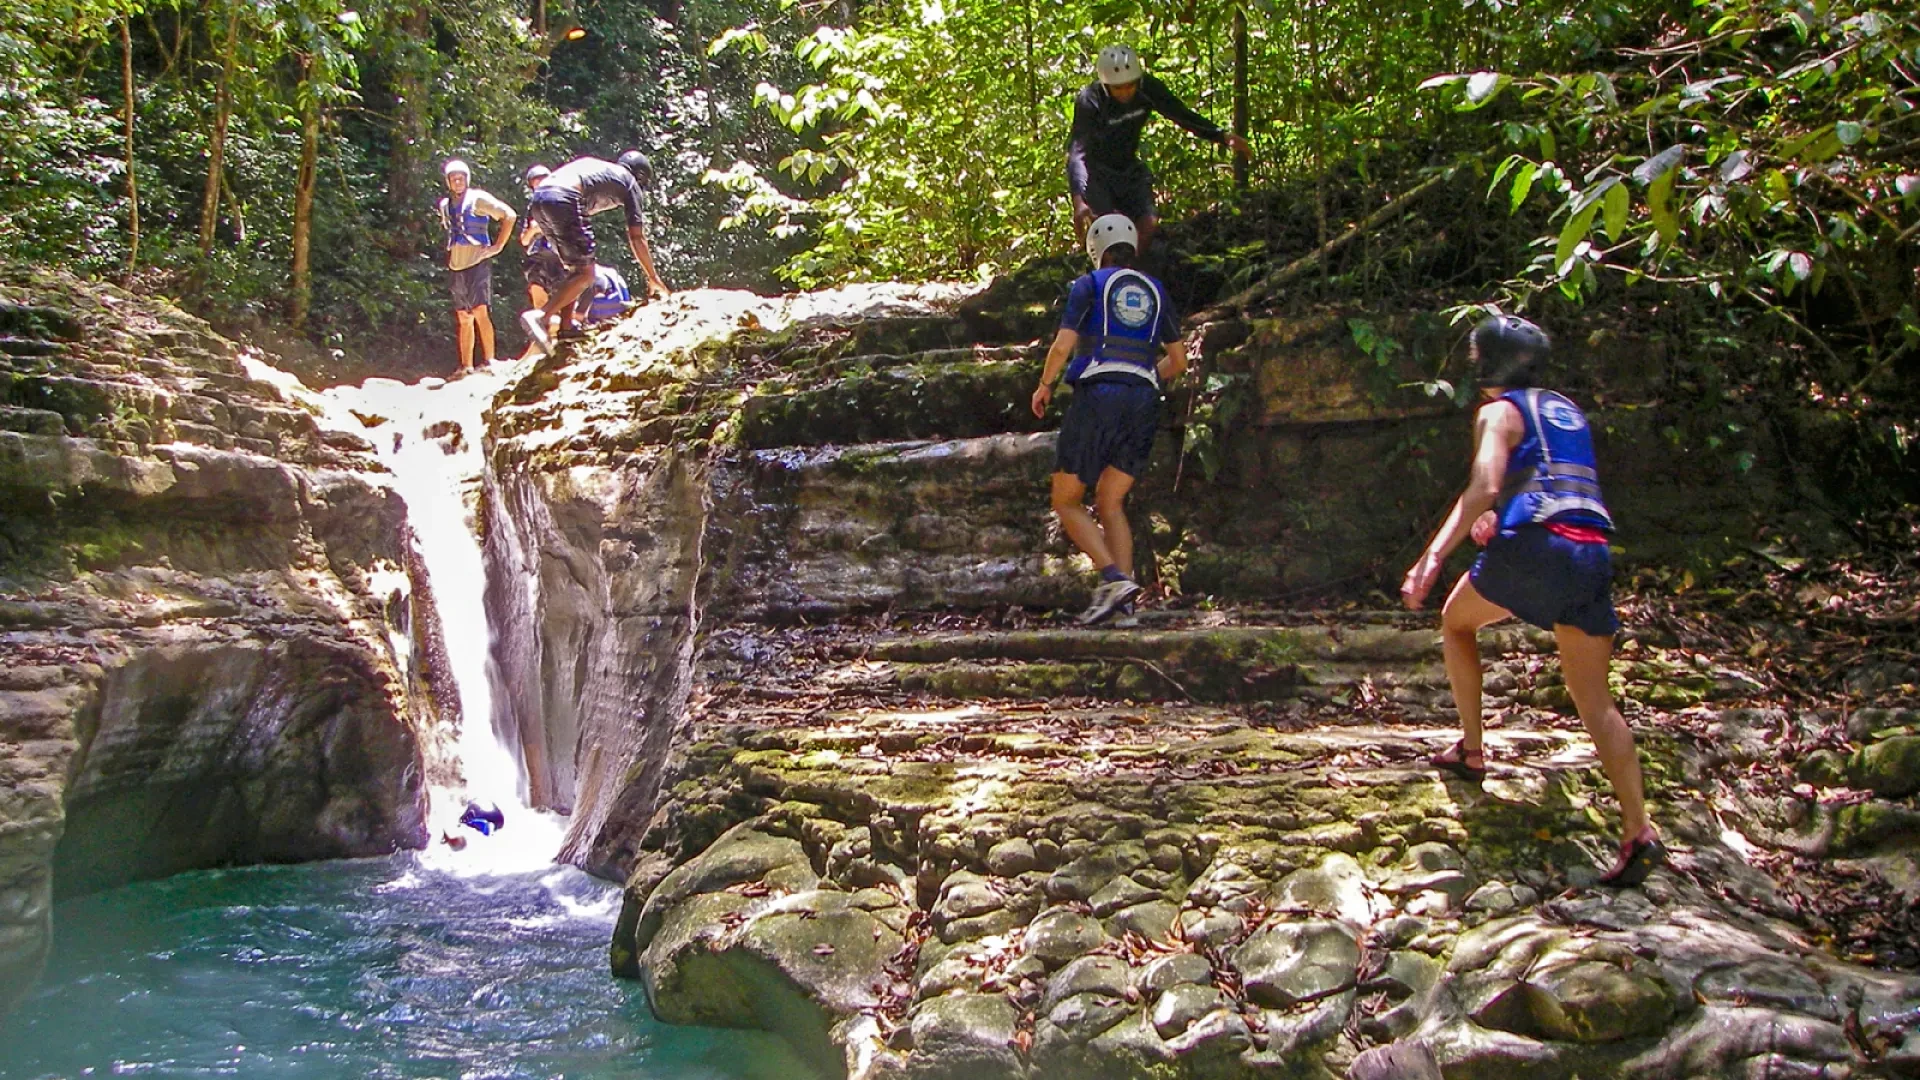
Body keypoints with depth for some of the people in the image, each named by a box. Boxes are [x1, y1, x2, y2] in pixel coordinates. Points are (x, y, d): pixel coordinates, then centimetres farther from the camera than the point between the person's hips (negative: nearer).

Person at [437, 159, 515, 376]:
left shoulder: (478, 198, -3)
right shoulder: (445, 205, 15)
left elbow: (509, 215, -8)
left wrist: (498, 246, -10)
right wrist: (449, 257, 18)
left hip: (477, 263, -6)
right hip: (455, 267, 6)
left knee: (480, 312, -16)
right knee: (463, 318, 6)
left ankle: (489, 360, -14)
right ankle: (466, 366, 8)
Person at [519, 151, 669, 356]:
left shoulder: (595, 164, 35)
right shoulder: (629, 182, 19)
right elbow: (636, 238, 17)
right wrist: (653, 278, 23)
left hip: (538, 199, 7)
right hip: (563, 201, -7)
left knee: (576, 267, 20)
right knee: (585, 274, -2)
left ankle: (566, 326, 15)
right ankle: (539, 316, -17)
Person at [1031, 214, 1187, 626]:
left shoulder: (1089, 285, 5)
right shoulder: (1156, 292, 18)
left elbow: (1062, 345, -6)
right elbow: (1178, 360, 18)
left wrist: (1044, 385, 11)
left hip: (1097, 395, -5)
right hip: (1143, 403, 5)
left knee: (1067, 502, 3)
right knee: (1110, 504, 10)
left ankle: (1115, 579, -16)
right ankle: (1123, 593, -6)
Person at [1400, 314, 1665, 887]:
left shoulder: (1500, 412, 3)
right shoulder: (1567, 411, 26)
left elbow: (1484, 486, -13)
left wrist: (1433, 556, -20)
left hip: (1535, 546, -6)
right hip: (1593, 556, 6)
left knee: (1456, 622, 22)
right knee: (1594, 699, 6)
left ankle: (1471, 750, 19)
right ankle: (1638, 831, -5)